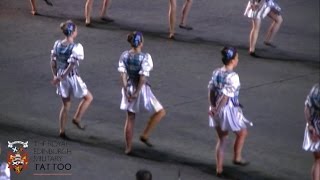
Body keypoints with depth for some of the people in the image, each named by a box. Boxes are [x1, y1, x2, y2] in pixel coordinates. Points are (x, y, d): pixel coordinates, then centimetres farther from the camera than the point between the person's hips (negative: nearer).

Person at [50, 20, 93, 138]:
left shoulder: (57, 44, -2)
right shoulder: (76, 47, -20)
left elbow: (53, 61, 2)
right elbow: (72, 65, -23)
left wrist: (55, 76, 12)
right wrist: (60, 77, -16)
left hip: (61, 78, 6)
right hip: (72, 77, -6)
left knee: (66, 105, 20)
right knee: (88, 97, 19)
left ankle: (62, 131, 24)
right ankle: (77, 119, 13)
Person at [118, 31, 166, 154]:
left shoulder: (124, 55, -4)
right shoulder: (145, 57, -17)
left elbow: (123, 74, -6)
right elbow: (143, 77, -21)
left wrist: (126, 91, -4)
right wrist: (137, 93, -15)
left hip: (128, 89, 5)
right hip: (141, 89, -5)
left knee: (130, 119, 17)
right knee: (160, 112, 13)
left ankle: (128, 148, 22)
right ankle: (145, 135, 8)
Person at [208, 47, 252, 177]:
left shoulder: (216, 72, 1)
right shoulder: (233, 77, -22)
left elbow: (211, 91, 1)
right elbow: (226, 96, -24)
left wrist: (212, 107, 0)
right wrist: (216, 110, -16)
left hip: (217, 110, 7)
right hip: (229, 110, -7)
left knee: (222, 139, 19)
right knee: (242, 133, 22)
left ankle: (219, 169, 21)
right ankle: (237, 158, 35)